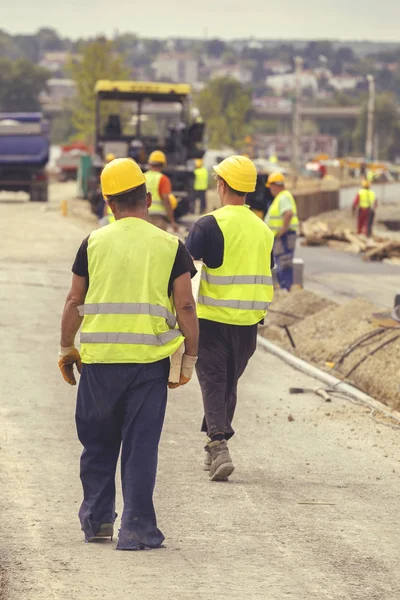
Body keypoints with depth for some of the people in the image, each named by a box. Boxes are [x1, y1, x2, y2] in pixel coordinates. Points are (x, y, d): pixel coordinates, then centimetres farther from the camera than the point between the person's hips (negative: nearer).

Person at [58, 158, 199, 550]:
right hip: (150, 358, -1)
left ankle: (96, 518, 20)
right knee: (141, 445, 3)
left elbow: (75, 302, 5)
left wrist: (66, 349, 16)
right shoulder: (170, 246, 0)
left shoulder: (94, 243, 2)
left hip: (99, 358, 1)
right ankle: (137, 528, 1)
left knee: (98, 443, 16)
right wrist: (190, 358, 5)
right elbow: (185, 306, -3)